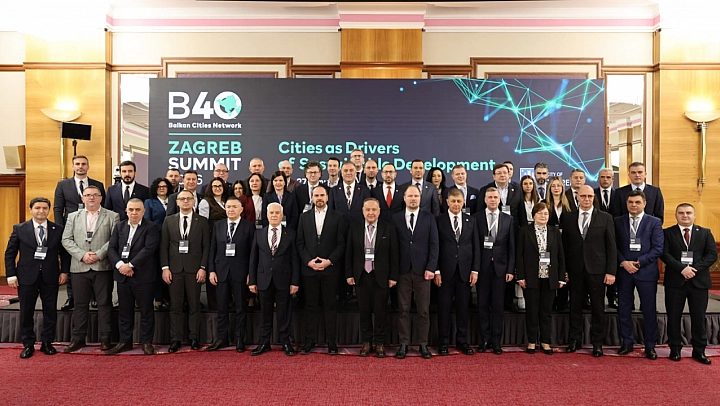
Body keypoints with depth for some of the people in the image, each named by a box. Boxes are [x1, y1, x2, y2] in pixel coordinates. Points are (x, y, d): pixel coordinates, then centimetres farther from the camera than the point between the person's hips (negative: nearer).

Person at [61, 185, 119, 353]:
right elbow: (66, 240, 5)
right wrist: (82, 255, -9)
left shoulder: (112, 216, 4)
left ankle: (105, 338, 12)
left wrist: (99, 255, -15)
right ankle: (78, 338, 20)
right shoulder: (73, 217, 13)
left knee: (104, 303, 3)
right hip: (79, 267, 3)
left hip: (103, 267, -2)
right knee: (80, 304, 10)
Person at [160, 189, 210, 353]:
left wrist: (203, 268, -6)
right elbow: (164, 246, 6)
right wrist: (165, 267, -2)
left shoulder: (202, 221, 4)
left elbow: (206, 246, 1)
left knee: (194, 306, 5)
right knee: (175, 306, 5)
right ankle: (175, 339, 13)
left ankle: (194, 338, 13)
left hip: (194, 269, -1)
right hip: (174, 268, 1)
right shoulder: (169, 221, 9)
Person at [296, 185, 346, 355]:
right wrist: (308, 261, -6)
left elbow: (341, 243, -1)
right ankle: (310, 341, 15)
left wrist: (329, 261, -11)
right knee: (311, 306, 7)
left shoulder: (337, 218, 3)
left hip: (330, 269, -2)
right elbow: (300, 242, 6)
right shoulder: (304, 217, 10)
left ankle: (331, 342, 12)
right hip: (309, 268, 2)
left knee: (330, 306, 4)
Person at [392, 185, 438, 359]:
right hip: (403, 270, 0)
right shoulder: (396, 218, 4)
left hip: (422, 270, 0)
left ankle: (423, 344, 17)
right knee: (403, 309, 5)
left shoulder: (429, 218, 4)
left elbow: (434, 244, 1)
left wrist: (431, 268, -7)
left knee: (424, 310, 6)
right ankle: (403, 344, 15)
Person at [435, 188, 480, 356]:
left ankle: (462, 341, 21)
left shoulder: (471, 221, 8)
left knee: (463, 307, 8)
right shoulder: (439, 221, 0)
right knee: (444, 307, 4)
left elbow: (476, 247, 8)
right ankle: (444, 342, 15)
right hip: (445, 271, -2)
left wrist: (475, 270, 1)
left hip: (465, 271, 2)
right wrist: (436, 271, -7)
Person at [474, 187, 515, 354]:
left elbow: (511, 246, 5)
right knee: (482, 304, 5)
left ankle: (496, 340, 16)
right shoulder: (476, 218, 1)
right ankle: (484, 339, 16)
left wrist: (511, 269, -1)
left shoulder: (508, 219, 7)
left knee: (498, 305, 6)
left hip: (500, 266, 1)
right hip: (482, 267, -1)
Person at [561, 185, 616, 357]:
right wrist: (564, 270, 3)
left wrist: (611, 271, -6)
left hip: (597, 270, -1)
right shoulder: (568, 218, 5)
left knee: (598, 307, 7)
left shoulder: (605, 218, 1)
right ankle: (574, 339, 21)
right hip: (575, 270, 1)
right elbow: (565, 246, 6)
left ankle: (597, 342, 20)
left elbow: (611, 246, 0)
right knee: (575, 306, 9)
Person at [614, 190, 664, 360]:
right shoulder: (618, 222, 7)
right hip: (624, 271, 2)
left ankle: (650, 345, 19)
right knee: (624, 308, 7)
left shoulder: (654, 222, 2)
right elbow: (614, 246, 4)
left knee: (649, 310, 5)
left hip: (646, 271, -1)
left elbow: (657, 248, -5)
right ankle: (627, 342, 20)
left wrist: (639, 262, -13)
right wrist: (623, 262, -11)